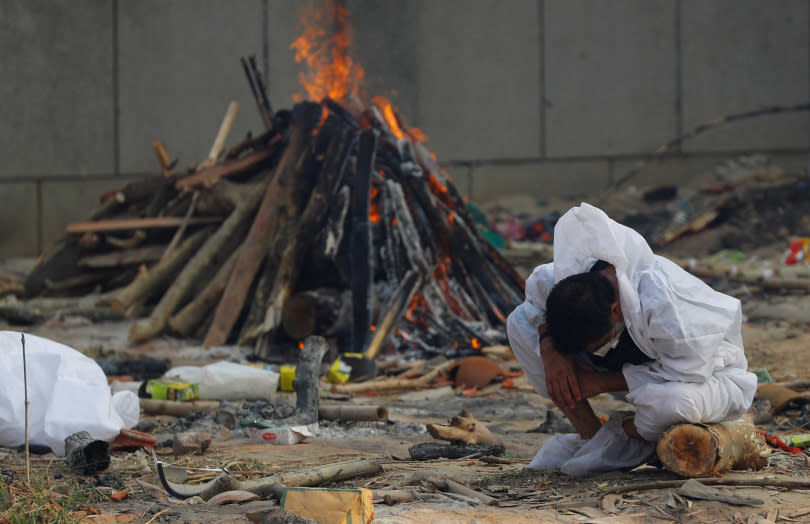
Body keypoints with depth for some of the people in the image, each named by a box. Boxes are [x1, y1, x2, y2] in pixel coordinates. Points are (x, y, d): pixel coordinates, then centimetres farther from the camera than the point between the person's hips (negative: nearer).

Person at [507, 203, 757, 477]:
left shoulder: (662, 301, -41)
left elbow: (687, 373, -32)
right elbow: (537, 290, -1)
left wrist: (603, 382, -28)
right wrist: (550, 353, -20)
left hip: (705, 371, -5)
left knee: (676, 402, -46)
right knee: (520, 322, -9)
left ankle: (625, 436, -6)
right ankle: (590, 436, -6)